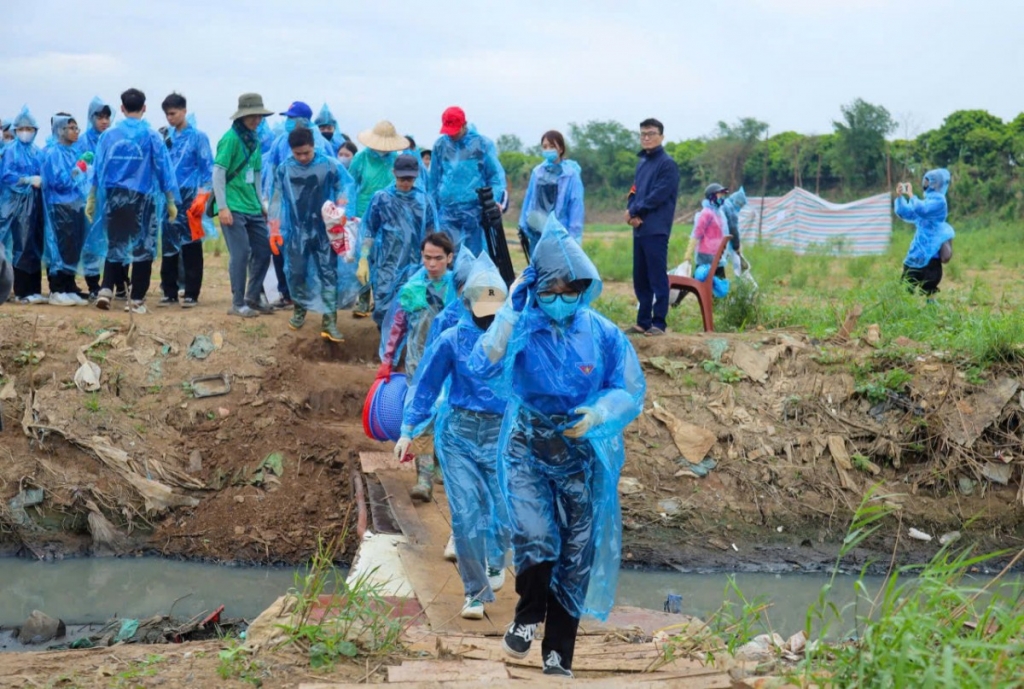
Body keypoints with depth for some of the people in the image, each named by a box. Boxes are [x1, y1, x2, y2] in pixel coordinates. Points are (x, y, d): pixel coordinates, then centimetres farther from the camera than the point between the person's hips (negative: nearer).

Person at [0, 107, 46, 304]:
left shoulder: (38, 152, 15)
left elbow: (44, 175, 16)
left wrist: (42, 181, -6)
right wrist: (29, 180, -20)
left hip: (35, 203, 6)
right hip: (18, 203, -6)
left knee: (36, 247, 5)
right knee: (22, 247, -8)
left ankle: (34, 289, 10)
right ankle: (22, 292, -5)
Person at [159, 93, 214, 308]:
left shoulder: (197, 136, -3)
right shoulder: (166, 137, 9)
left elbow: (207, 168, -4)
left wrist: (202, 193, -12)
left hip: (189, 198, -4)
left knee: (191, 246, 0)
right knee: (168, 246, 8)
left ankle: (191, 294, 5)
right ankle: (169, 292, 15)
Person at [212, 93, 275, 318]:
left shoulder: (254, 140, 12)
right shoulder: (231, 138, -11)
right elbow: (218, 173, -13)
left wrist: (261, 204, 19)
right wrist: (222, 207, -17)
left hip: (252, 208, 8)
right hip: (233, 208, -8)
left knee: (263, 250, 8)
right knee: (240, 253, -7)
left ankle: (252, 298, 21)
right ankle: (238, 304, 3)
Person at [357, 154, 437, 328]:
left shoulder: (423, 200, 3)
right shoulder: (381, 198, -1)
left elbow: (431, 234, 10)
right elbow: (369, 232, 4)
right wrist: (363, 260, 0)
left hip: (414, 267, 1)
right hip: (386, 266, -1)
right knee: (385, 309, -1)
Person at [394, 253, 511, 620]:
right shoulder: (452, 340, -4)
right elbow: (425, 384, 3)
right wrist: (408, 430, -1)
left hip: (502, 434, 0)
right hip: (458, 433, 0)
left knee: (504, 512, 4)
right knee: (465, 514, -6)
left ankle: (496, 561, 39)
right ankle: (475, 591, 6)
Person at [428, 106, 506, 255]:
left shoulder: (482, 144, 0)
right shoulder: (440, 145, 8)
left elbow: (497, 175, 1)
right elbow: (434, 179, 15)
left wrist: (496, 199, -14)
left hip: (475, 210, -2)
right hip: (447, 210, 2)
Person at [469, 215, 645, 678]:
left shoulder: (603, 335, -5)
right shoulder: (520, 328, -8)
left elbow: (632, 392, -1)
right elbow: (482, 368, -23)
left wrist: (598, 413, -20)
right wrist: (509, 313, -27)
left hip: (583, 458, 2)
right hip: (527, 452, -2)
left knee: (575, 558, 6)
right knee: (535, 538, -23)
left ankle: (558, 655, 21)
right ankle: (528, 617, 7)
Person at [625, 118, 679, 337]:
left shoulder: (667, 164, -6)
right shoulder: (641, 163, 19)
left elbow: (658, 195, -15)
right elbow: (634, 192, 16)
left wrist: (635, 211, -8)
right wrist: (631, 212, -4)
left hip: (656, 230, -8)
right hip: (639, 229, 8)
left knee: (657, 278, -7)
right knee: (640, 279, 11)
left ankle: (659, 324, -6)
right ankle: (643, 322, 18)